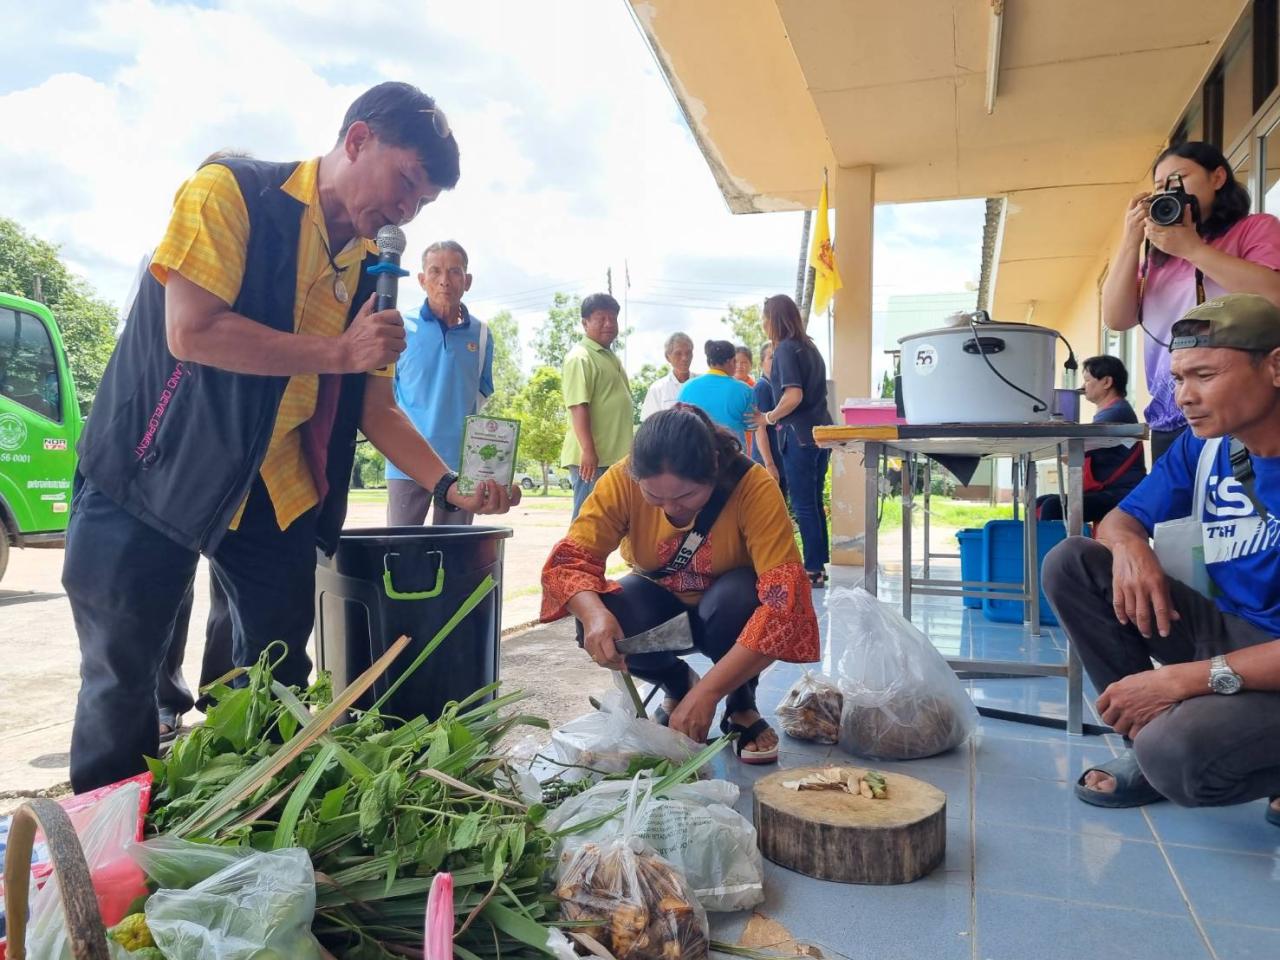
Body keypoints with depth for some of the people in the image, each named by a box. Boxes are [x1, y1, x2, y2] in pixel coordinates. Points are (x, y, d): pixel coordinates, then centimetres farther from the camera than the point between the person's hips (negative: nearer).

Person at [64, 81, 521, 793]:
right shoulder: (233, 192, -11)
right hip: (156, 474, -5)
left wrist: (451, 487, -5)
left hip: (276, 490, 6)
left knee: (281, 683, 7)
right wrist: (340, 351, -21)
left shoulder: (371, 269, 7)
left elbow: (376, 407, 7)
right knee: (122, 684, 1)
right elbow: (190, 331, -22)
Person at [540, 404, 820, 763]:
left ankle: (742, 706, -3)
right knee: (601, 623, -29)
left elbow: (784, 601, -37)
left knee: (740, 595, -36)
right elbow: (569, 559, -25)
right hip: (661, 602, 2)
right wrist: (594, 613, -48)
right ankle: (677, 685, 5)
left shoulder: (754, 488, -32)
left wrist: (707, 693, -43)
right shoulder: (622, 480, -25)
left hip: (727, 606, -2)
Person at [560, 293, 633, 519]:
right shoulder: (580, 357, -10)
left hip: (614, 456, 9)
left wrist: (625, 451, 22)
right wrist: (588, 451, -26)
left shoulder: (611, 358, 19)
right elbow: (578, 407, -19)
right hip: (592, 457, -9)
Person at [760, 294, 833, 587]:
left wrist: (770, 417, -6)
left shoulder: (786, 349, -10)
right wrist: (780, 416, 19)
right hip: (820, 431, 8)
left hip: (800, 435, -8)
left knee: (803, 506, -1)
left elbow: (793, 396, -21)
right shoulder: (809, 347, 15)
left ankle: (813, 570, 4)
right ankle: (819, 566, 19)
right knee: (814, 502, 13)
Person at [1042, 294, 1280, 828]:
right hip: (1229, 632, 7)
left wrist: (1182, 680, -28)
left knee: (1177, 755, -35)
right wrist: (1130, 546, -18)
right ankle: (1152, 738, -3)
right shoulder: (1204, 444, -1)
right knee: (1070, 564, -8)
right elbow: (1119, 520, 7)